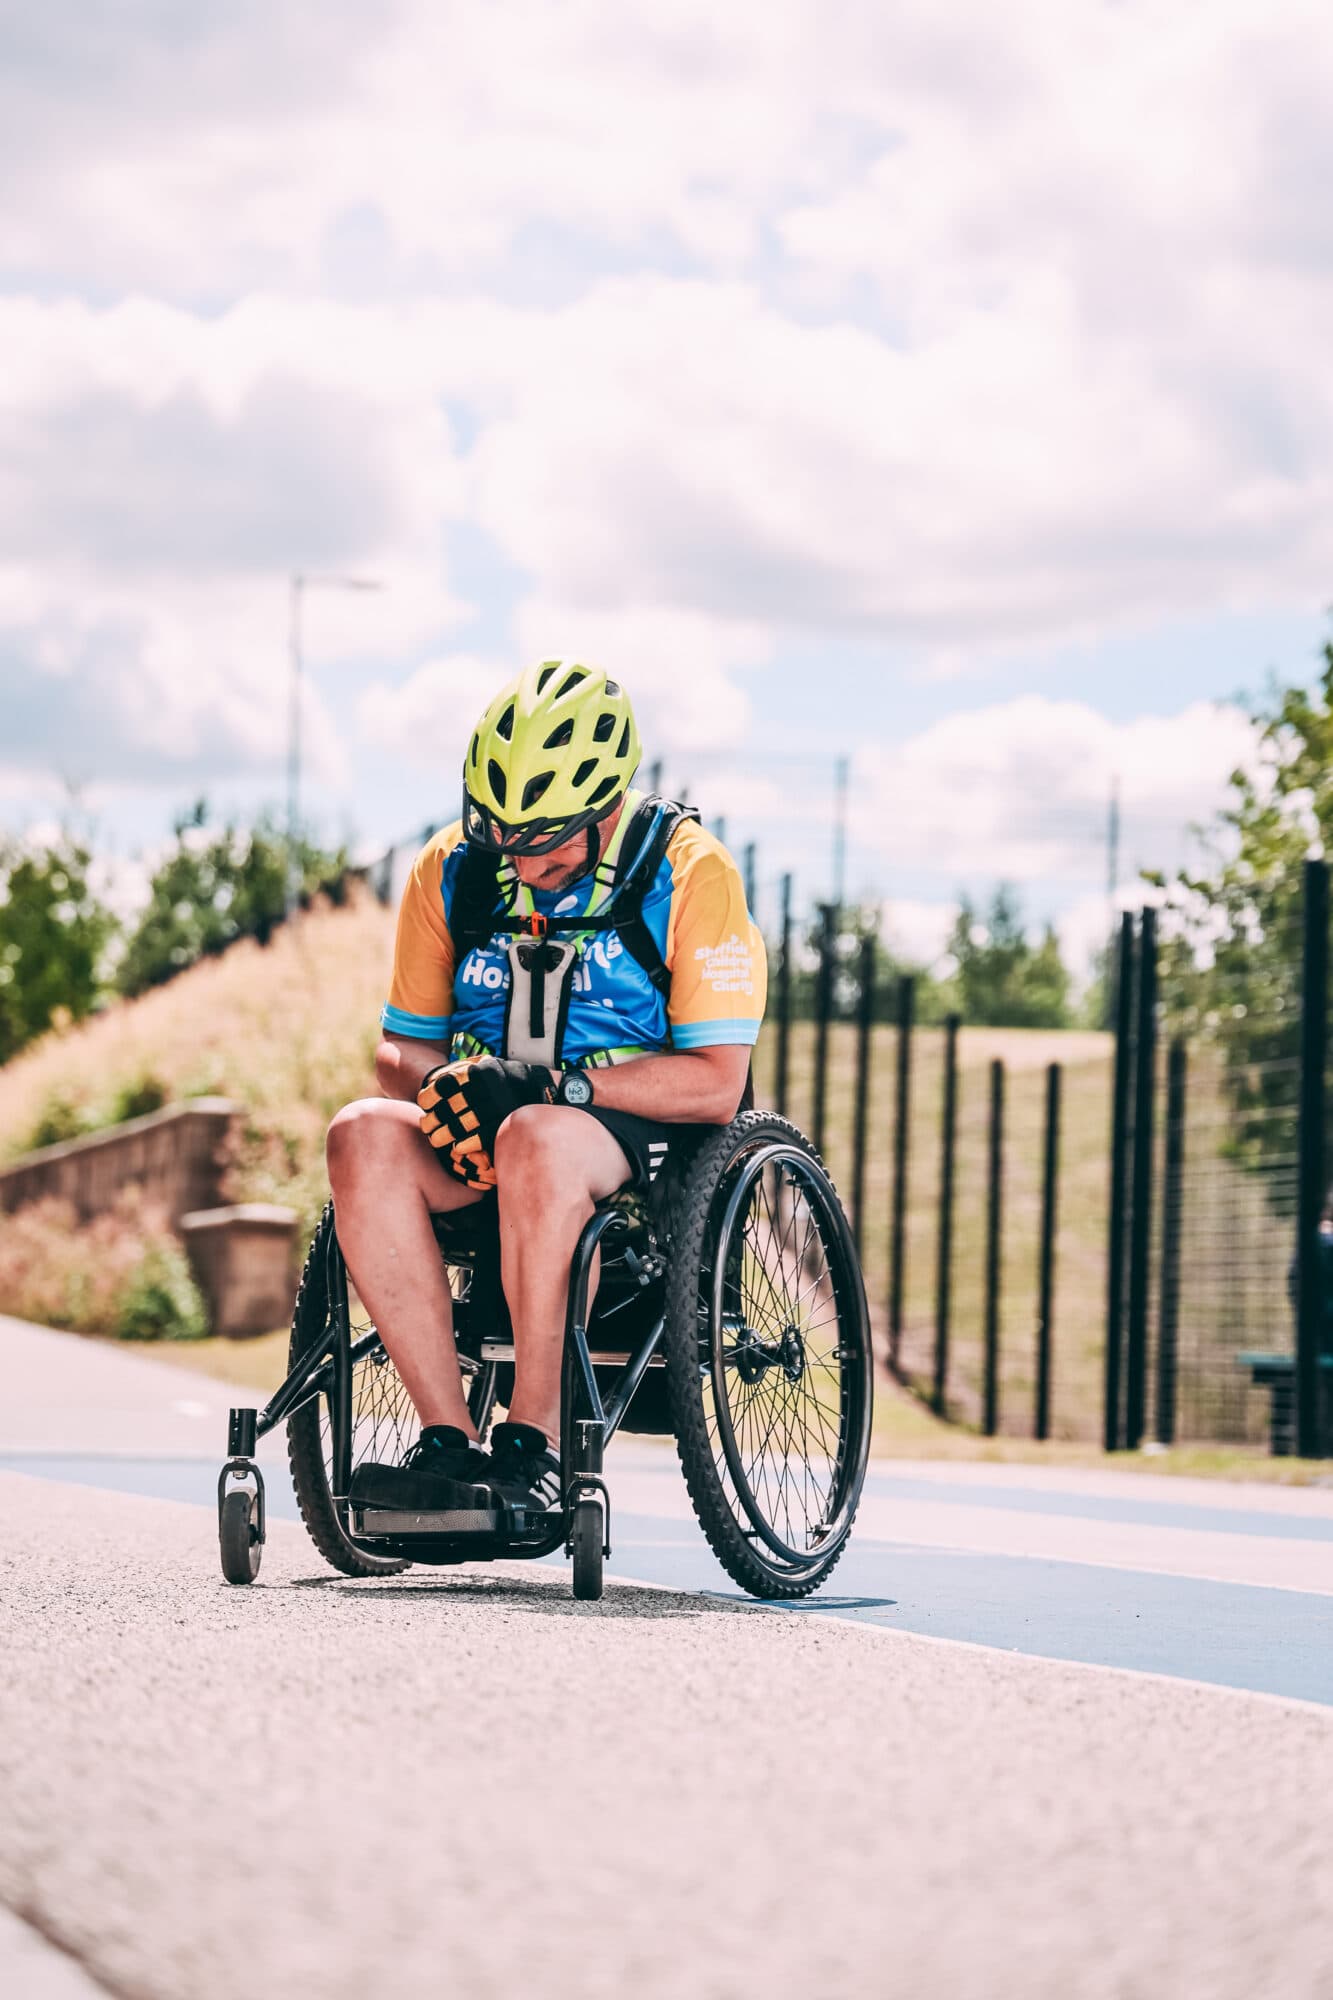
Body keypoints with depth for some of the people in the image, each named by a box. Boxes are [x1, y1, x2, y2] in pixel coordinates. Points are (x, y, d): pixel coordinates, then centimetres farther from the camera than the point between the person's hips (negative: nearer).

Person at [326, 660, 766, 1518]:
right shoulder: (450, 870, 6)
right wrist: (439, 1081, -14)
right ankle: (449, 1440, -33)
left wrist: (562, 1080, -24)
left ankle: (534, 1443, -34)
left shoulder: (688, 870, -7)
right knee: (363, 1136, -29)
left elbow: (715, 1084, -12)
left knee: (538, 1138, -40)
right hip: (483, 1133, 5)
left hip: (641, 1130, -4)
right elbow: (400, 1045, 11)